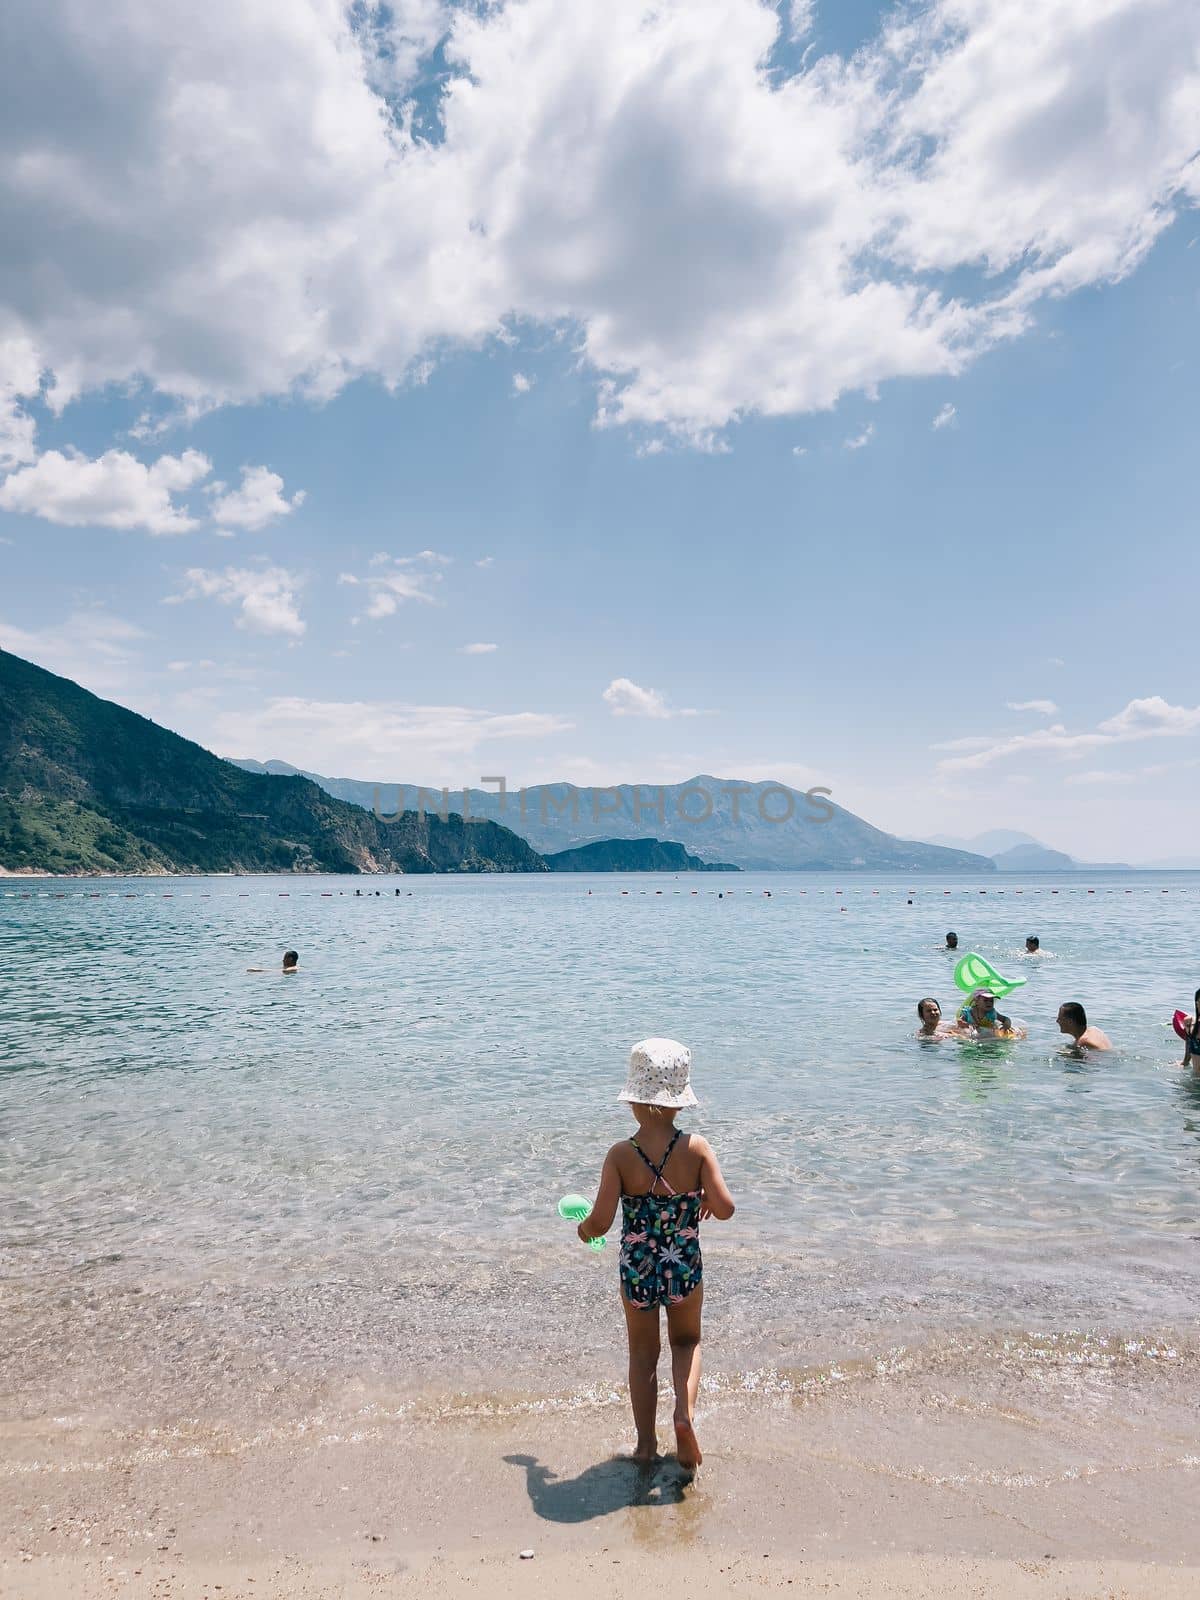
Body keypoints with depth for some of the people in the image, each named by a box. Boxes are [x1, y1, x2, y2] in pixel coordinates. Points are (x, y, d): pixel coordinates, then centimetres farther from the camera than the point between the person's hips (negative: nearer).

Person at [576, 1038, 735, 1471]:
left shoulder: (621, 1155, -17)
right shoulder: (697, 1148, -15)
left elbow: (600, 1222, -19)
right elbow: (725, 1209, -18)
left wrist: (584, 1229, 3)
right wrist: (705, 1201, 4)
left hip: (636, 1271, 0)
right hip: (686, 1269, 0)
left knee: (643, 1354, 22)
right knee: (686, 1341, 26)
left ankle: (646, 1443, 29)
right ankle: (685, 1411, 4)